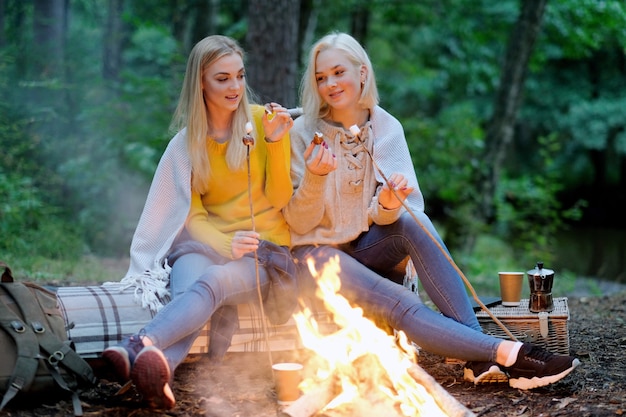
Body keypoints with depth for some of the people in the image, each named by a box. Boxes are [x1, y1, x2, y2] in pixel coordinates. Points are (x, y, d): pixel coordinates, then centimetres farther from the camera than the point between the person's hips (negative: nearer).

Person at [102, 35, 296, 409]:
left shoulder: (264, 120, 2)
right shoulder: (188, 140, 9)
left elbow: (279, 199, 1)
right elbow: (192, 213, 3)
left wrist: (275, 143, -15)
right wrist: (225, 244, -18)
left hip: (266, 248, -2)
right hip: (205, 243, 2)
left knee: (213, 281, -36)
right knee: (188, 285, -35)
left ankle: (136, 348, -62)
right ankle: (160, 371, -64)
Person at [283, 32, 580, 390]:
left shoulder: (386, 127, -1)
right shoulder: (305, 132, -11)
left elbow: (378, 218, -6)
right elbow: (299, 224, -12)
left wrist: (388, 203, -30)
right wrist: (314, 178, -31)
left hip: (363, 246, 3)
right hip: (316, 252, -3)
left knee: (412, 222, -28)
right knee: (401, 305, -29)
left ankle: (480, 360, -33)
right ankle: (507, 353, -32)